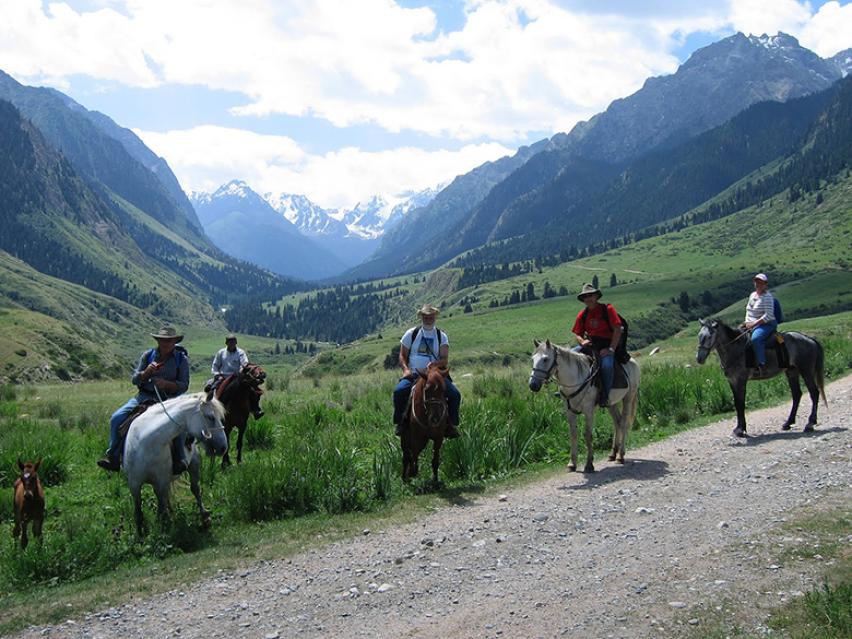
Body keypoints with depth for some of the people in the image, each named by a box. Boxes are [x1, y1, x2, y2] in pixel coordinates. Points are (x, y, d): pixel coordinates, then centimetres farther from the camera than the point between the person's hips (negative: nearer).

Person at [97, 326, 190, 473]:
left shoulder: (181, 359, 2)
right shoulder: (148, 355, 7)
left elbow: (183, 385, -4)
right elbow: (134, 380, 6)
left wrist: (166, 384, -22)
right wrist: (147, 372, -15)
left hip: (168, 399, -3)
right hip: (144, 397, 3)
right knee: (116, 418, -14)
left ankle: (179, 461, -17)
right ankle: (113, 457, -3)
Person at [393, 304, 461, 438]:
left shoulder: (441, 336, 6)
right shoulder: (411, 333, 7)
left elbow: (444, 360, -3)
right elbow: (402, 355, 8)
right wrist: (406, 369, -12)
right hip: (413, 374, -1)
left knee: (455, 394, -19)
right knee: (399, 391, -29)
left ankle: (450, 424, 2)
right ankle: (400, 422, -8)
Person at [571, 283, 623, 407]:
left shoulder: (607, 309, -3)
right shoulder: (582, 314, 10)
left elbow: (617, 330, -8)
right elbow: (578, 334, 14)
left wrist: (611, 349, -16)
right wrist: (582, 341, -11)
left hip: (606, 346, -5)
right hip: (589, 345, 5)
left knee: (607, 365, -34)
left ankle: (605, 396, -20)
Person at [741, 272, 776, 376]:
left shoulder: (767, 297, -11)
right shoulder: (752, 295, 15)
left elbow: (768, 315, -19)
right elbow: (748, 312, 24)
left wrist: (754, 324, -23)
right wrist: (746, 323, 7)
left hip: (767, 325, -9)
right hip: (752, 325, 9)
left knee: (755, 338, -37)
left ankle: (762, 366, -36)